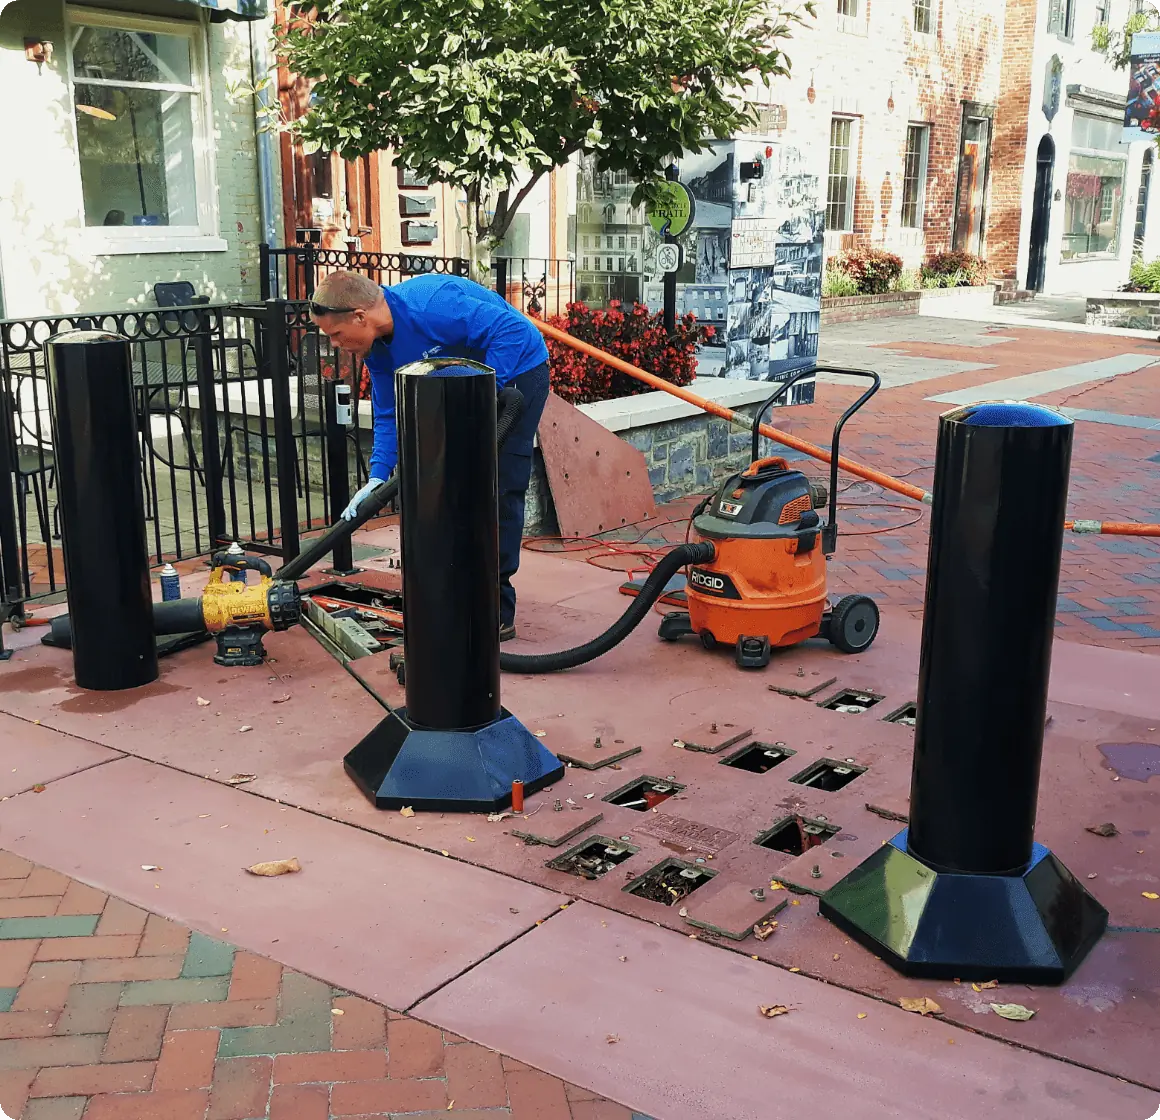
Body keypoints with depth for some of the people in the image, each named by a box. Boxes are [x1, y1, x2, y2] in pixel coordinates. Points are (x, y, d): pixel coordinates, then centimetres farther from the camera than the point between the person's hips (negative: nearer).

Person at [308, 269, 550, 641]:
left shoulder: (430, 307, -33)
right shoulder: (376, 347, -4)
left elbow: (512, 329, -34)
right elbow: (389, 415, 2)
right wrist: (377, 478, -9)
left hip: (516, 370, -9)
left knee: (498, 492, -12)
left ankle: (497, 613, -6)